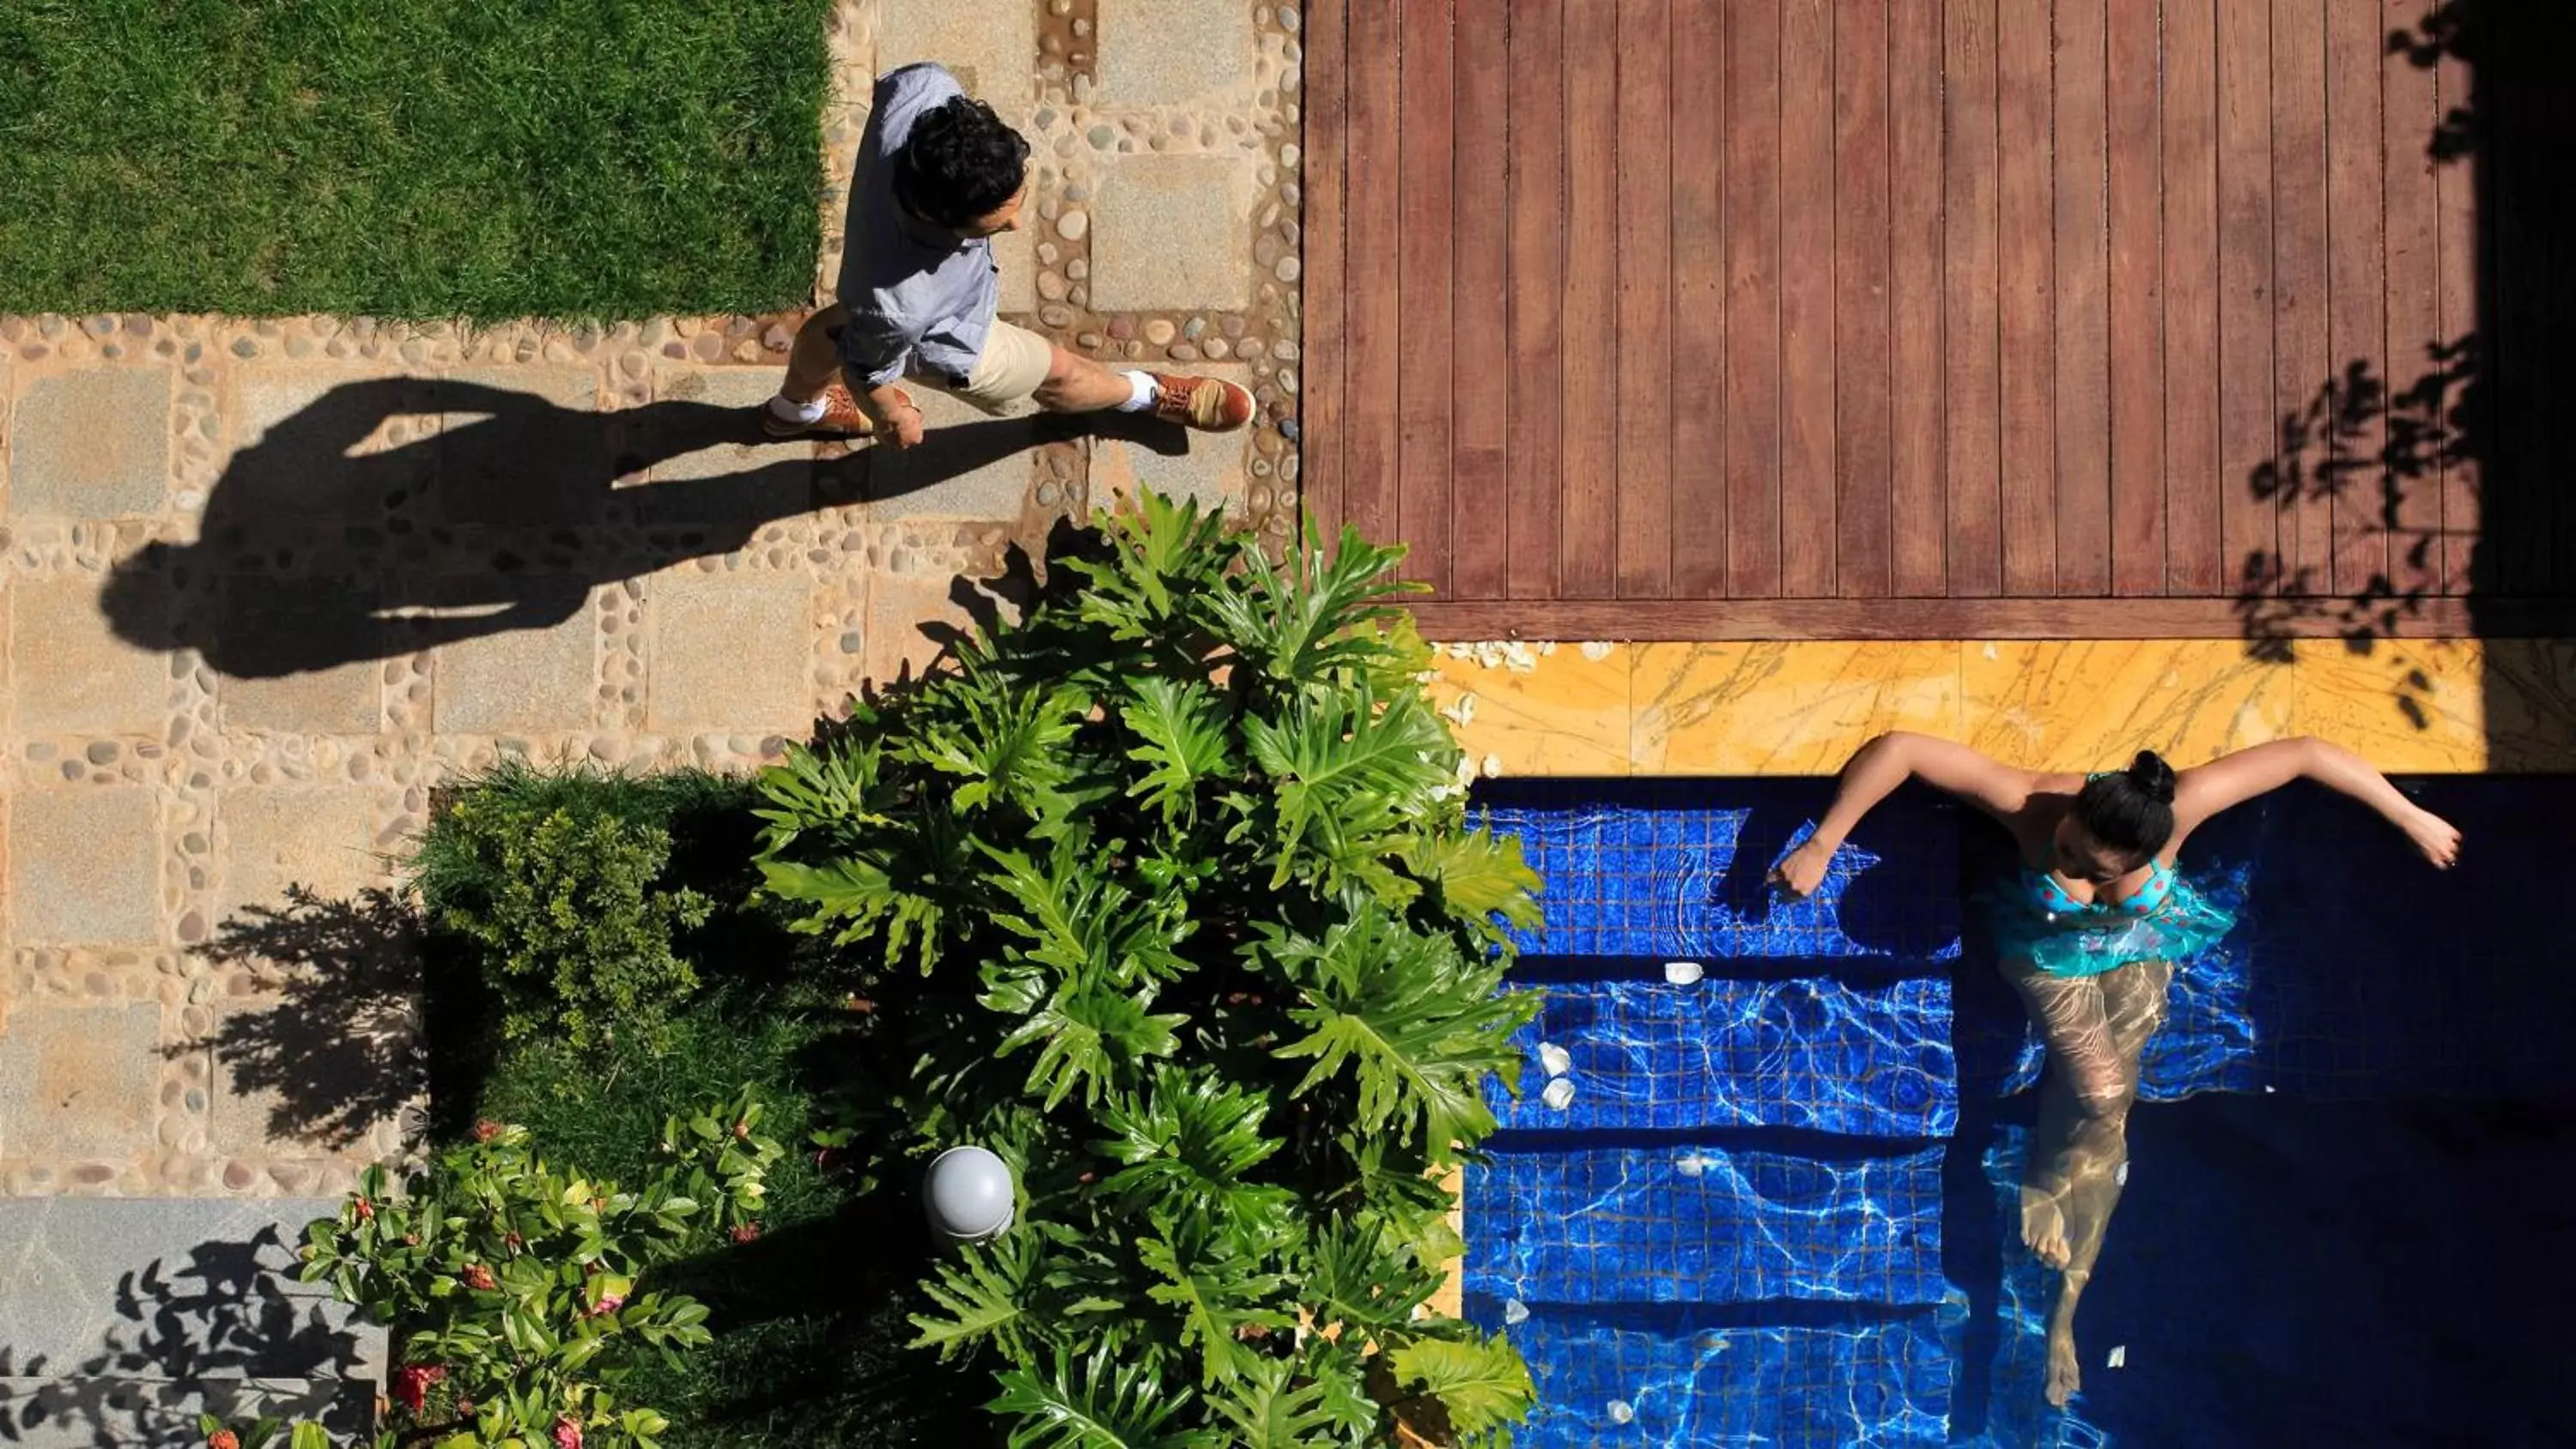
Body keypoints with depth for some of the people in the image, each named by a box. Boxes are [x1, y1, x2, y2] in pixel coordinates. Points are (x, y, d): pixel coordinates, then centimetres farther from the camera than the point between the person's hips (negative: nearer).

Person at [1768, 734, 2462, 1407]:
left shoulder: (2178, 810, -39)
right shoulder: (2031, 802, -41)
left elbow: (2307, 753, -33)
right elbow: (1897, 748, -43)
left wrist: (2413, 819, -26)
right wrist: (1820, 846, -42)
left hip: (2139, 952, 1)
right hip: (2051, 954, -1)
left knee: (2106, 1116, -2)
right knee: (2098, 1095, -21)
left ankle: (2065, 1307, 11)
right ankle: (2044, 1187, 12)